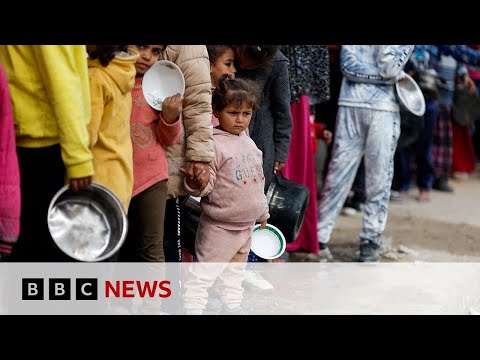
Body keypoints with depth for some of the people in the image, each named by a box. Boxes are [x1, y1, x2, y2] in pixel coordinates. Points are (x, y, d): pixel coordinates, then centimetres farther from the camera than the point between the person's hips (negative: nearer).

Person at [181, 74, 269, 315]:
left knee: (236, 272, 22)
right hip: (220, 227, -8)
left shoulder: (247, 142, 8)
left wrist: (263, 212, 26)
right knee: (204, 274, -4)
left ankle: (232, 306, 35)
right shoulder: (213, 144, -17)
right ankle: (192, 308, 0)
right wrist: (196, 184, -42)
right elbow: (206, 184, -20)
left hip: (247, 225, 8)